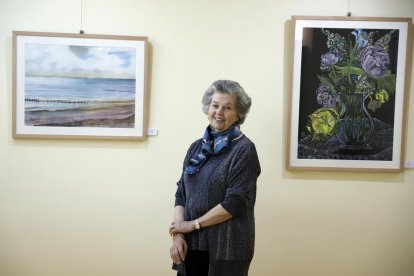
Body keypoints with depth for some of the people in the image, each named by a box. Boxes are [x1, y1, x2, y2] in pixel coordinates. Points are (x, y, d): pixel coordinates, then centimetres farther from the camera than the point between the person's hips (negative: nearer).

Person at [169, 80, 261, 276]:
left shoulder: (244, 149, -9)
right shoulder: (196, 147, 7)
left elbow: (235, 202, -15)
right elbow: (181, 194, 6)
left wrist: (193, 224, -10)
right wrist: (178, 235, -6)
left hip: (227, 247, -4)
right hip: (192, 244, 5)